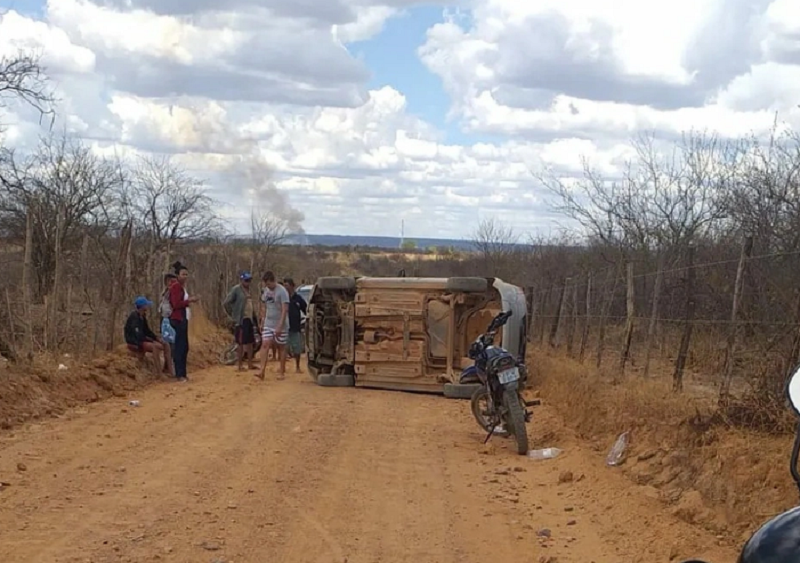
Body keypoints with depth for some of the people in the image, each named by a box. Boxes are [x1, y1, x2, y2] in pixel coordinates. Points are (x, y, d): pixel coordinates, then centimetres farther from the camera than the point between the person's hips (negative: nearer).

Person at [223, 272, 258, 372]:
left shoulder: (248, 290, 14)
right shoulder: (236, 289, -10)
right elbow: (226, 303, -12)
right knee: (241, 343, -2)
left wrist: (255, 320, 12)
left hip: (249, 319, 8)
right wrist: (233, 315, -7)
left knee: (250, 342, 12)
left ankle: (250, 364, 20)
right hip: (241, 320, -8)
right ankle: (240, 366, 5)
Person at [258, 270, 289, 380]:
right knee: (265, 345, -7)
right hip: (268, 324, 5)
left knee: (281, 347, 4)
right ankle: (262, 371, -13)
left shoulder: (282, 291, -14)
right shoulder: (265, 291, 6)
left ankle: (282, 371, 14)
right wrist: (262, 321, 13)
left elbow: (285, 310, -19)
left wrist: (280, 326, -25)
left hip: (280, 325, -5)